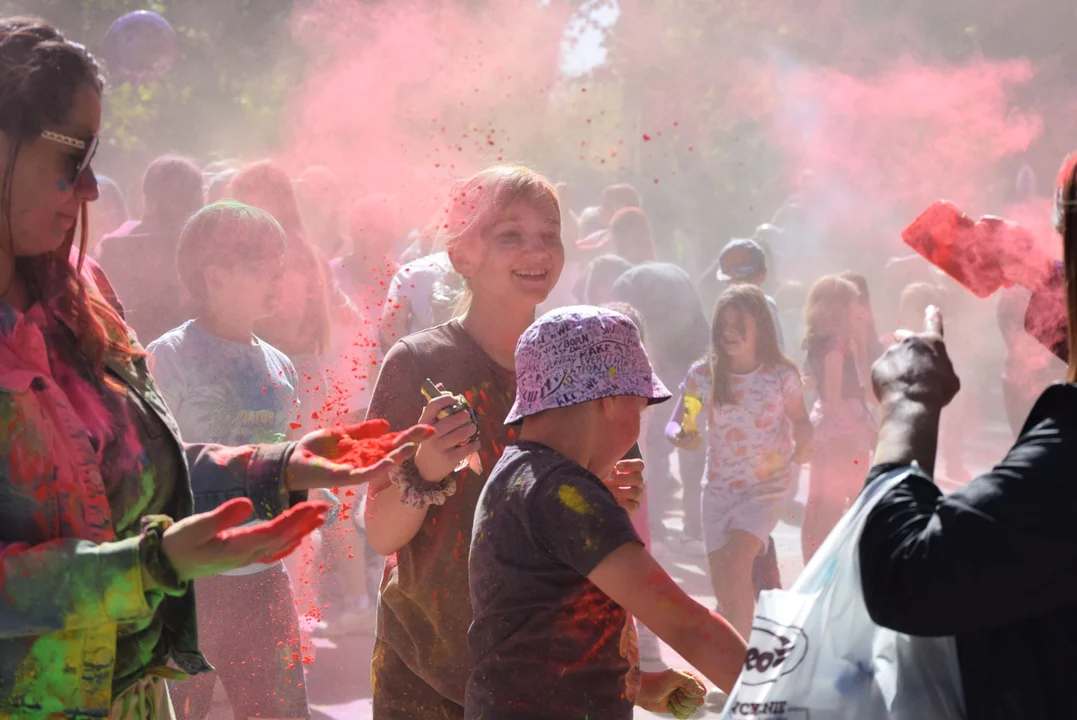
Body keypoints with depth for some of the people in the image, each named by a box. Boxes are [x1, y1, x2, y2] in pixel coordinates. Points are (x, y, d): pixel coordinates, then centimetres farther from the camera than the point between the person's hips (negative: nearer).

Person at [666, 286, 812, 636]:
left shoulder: (781, 375, -8)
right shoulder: (702, 375, -5)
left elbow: (799, 420, 5)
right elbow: (673, 425, -1)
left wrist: (803, 445, -17)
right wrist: (681, 436, -25)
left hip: (768, 485, -3)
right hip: (718, 488, 3)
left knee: (735, 564, -23)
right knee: (725, 591, 8)